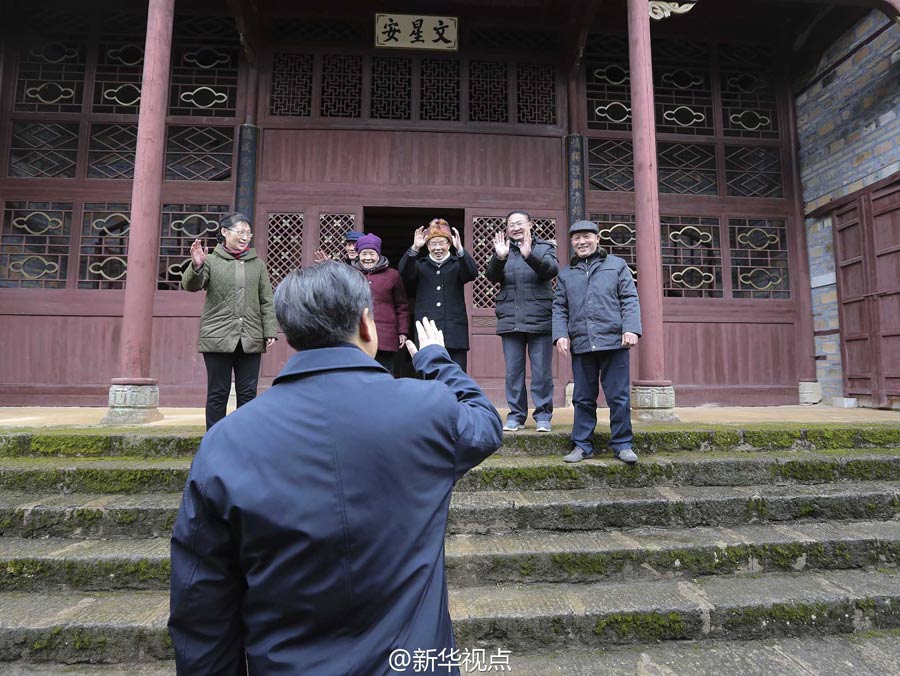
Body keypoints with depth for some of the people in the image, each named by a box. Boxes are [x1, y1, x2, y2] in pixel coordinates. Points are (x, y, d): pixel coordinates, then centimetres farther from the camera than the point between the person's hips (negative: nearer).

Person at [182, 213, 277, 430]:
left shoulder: (257, 264, 11)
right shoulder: (211, 260, 4)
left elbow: (266, 301, 9)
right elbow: (190, 285, -8)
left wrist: (270, 331, 1)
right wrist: (196, 266, -28)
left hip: (250, 339, 2)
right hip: (218, 338, -2)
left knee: (248, 393, 7)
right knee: (218, 393, 5)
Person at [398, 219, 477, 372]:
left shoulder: (457, 265, 10)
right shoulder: (420, 266, 12)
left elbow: (472, 273, -10)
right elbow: (403, 272, -6)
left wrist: (459, 249, -25)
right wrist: (414, 248, -21)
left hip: (455, 333, -1)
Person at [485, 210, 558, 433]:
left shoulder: (544, 248, 6)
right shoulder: (503, 250, 12)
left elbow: (551, 269, -14)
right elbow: (491, 277, -4)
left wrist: (529, 255, -31)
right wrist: (499, 258, -23)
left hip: (539, 320, -2)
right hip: (510, 321, 2)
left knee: (542, 372, 2)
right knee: (513, 372, 7)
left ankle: (543, 416, 13)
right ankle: (516, 415, 17)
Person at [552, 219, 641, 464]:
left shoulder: (617, 265, 9)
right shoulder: (566, 273, 15)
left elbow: (630, 300, 3)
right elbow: (559, 307, 12)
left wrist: (631, 328, -9)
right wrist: (560, 334, -1)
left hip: (614, 342, -2)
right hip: (580, 344, 2)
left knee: (619, 397, 2)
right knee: (583, 398, 8)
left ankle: (622, 444, 14)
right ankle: (582, 445, 17)